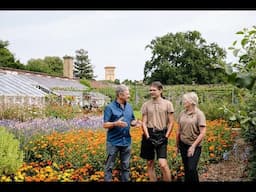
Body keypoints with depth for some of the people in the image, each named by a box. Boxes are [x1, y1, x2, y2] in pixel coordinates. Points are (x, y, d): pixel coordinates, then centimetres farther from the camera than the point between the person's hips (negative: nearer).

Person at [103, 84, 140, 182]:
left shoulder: (129, 106, 8)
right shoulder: (110, 107, -10)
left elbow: (132, 121, 15)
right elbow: (105, 125, -12)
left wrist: (135, 123, -8)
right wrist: (116, 123, -30)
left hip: (126, 141, 5)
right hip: (113, 141, -5)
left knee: (126, 166, 14)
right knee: (109, 166, 4)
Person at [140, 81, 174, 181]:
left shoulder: (167, 104, 0)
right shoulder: (146, 105, 4)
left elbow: (171, 123, 2)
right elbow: (144, 122, 3)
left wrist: (166, 137, -6)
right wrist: (148, 137, -8)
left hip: (161, 135, -2)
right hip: (149, 135, 2)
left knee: (163, 164, -14)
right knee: (150, 163, 8)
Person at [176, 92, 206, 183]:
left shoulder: (199, 114, -10)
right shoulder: (182, 113, 4)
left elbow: (202, 133, -13)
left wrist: (193, 146, -17)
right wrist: (177, 145, 15)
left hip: (195, 146, -4)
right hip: (183, 145, 5)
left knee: (192, 169, -13)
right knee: (186, 168, 10)